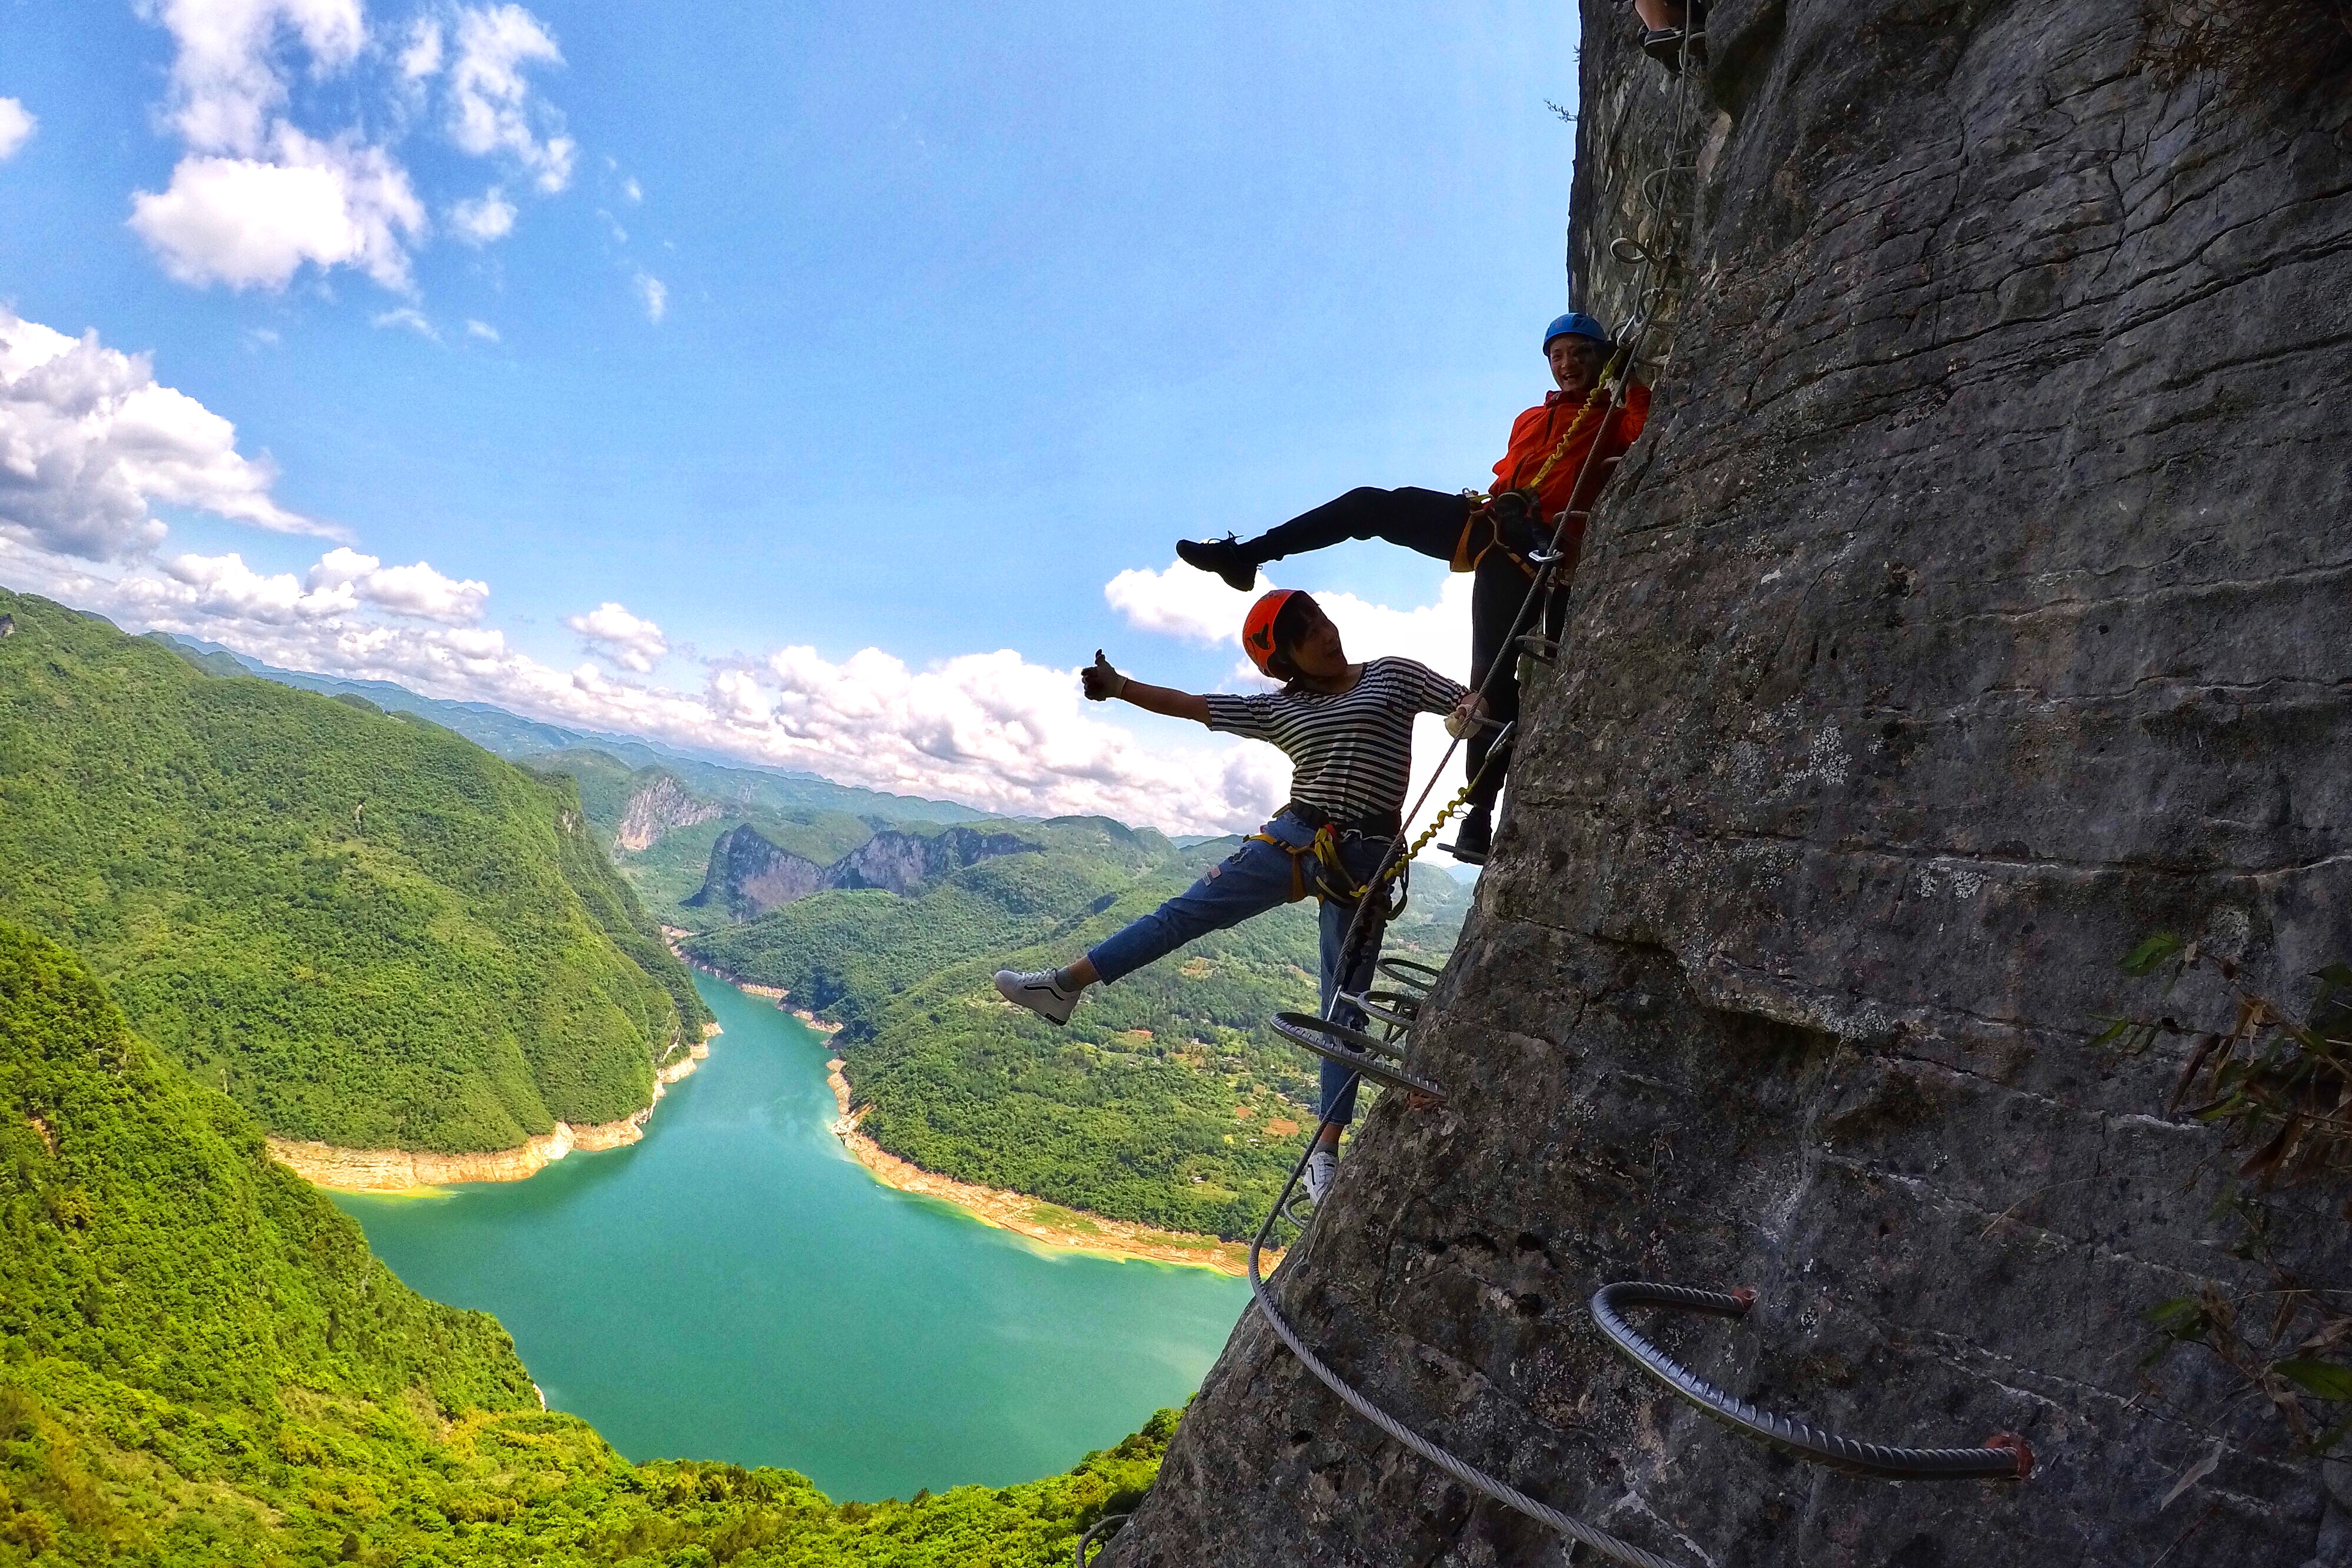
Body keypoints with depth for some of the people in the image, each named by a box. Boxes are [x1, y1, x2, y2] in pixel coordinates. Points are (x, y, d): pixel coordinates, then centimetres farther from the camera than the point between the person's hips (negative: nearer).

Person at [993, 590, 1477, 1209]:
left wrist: (1470, 710, -20)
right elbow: (1192, 706, 7)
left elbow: (1473, 703, 4)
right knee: (1187, 910, -2)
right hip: (1294, 838, 2)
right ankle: (1064, 985, 7)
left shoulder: (1395, 675, 4)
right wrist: (1121, 687, -1)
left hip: (1366, 860, -2)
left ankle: (1325, 1152, 5)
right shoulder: (1278, 708, 8)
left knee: (1345, 1008, 1)